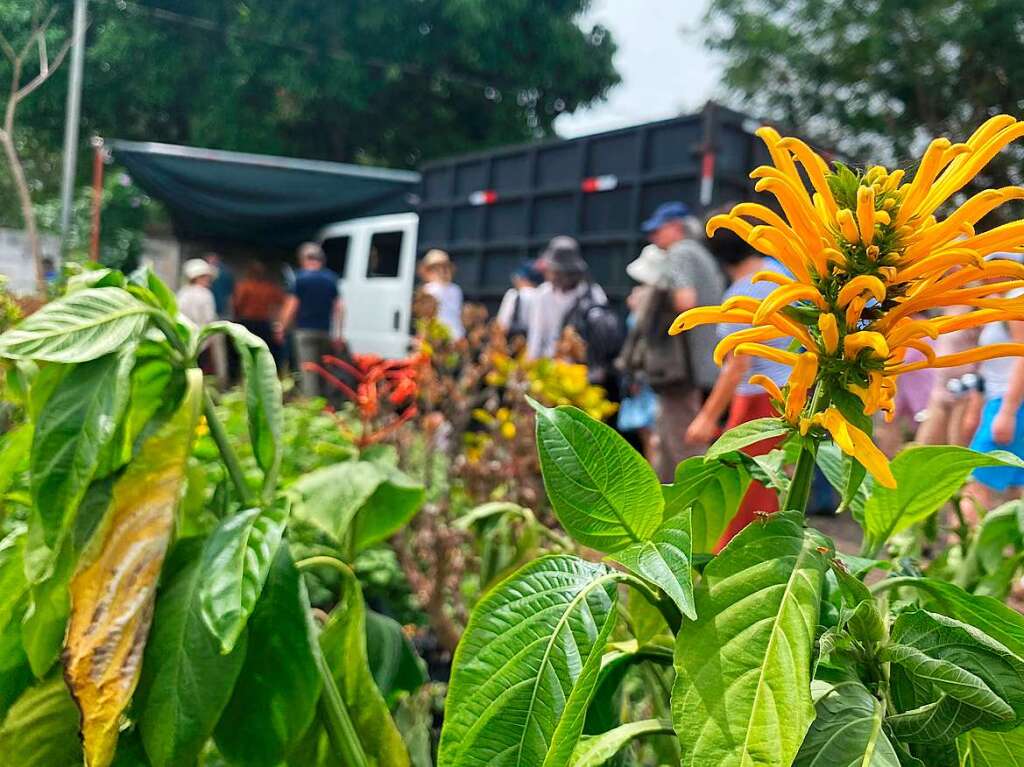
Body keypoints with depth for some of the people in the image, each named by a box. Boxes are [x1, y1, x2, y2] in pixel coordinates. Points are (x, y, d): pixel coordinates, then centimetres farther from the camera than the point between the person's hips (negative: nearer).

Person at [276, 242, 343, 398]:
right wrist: (338, 331, 10)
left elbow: (292, 305, -8)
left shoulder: (301, 277, -5)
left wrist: (282, 327, -1)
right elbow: (339, 307, 5)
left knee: (308, 370, -5)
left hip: (305, 331, -4)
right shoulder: (331, 278, 7)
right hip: (325, 331, 4)